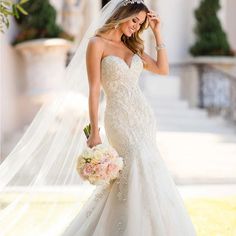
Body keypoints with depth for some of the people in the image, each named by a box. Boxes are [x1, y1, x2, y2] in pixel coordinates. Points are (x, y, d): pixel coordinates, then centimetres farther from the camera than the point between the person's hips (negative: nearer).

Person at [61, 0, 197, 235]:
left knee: (129, 174, 2)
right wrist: (94, 131, -13)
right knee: (142, 164, -20)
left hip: (144, 116, 6)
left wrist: (157, 32, 10)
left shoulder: (132, 46, 16)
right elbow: (94, 90, -9)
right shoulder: (97, 44, -4)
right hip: (120, 118, -6)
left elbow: (163, 69, 10)